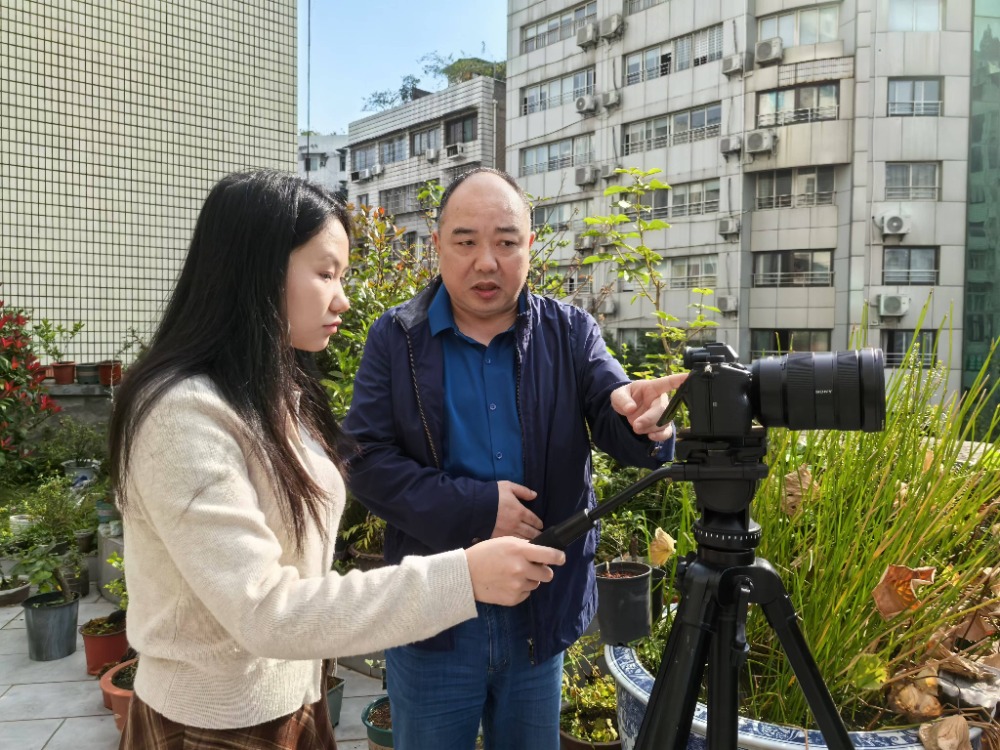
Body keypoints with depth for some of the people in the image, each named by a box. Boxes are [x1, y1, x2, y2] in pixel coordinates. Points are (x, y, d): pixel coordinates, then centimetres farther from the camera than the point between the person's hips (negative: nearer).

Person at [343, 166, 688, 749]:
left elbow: (615, 424, -12)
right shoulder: (396, 339, -4)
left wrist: (642, 418, -37)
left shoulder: (571, 332, 0)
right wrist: (475, 507, -21)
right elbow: (366, 460, -10)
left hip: (541, 612, 2)